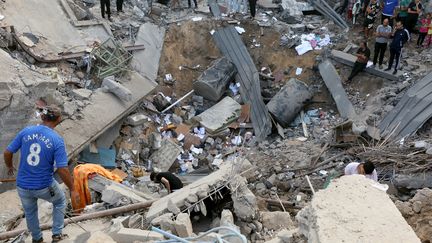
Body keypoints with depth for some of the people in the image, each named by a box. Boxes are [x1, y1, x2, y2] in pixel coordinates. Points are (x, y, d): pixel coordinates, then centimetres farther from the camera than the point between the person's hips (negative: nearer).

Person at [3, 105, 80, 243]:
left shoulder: (26, 132, -8)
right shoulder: (57, 140, -18)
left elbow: (7, 153, 0)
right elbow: (63, 170, -21)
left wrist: (10, 167, 21)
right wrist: (72, 190, -8)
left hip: (22, 185, 3)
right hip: (44, 186, -3)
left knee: (30, 213, 29)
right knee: (60, 201, 29)